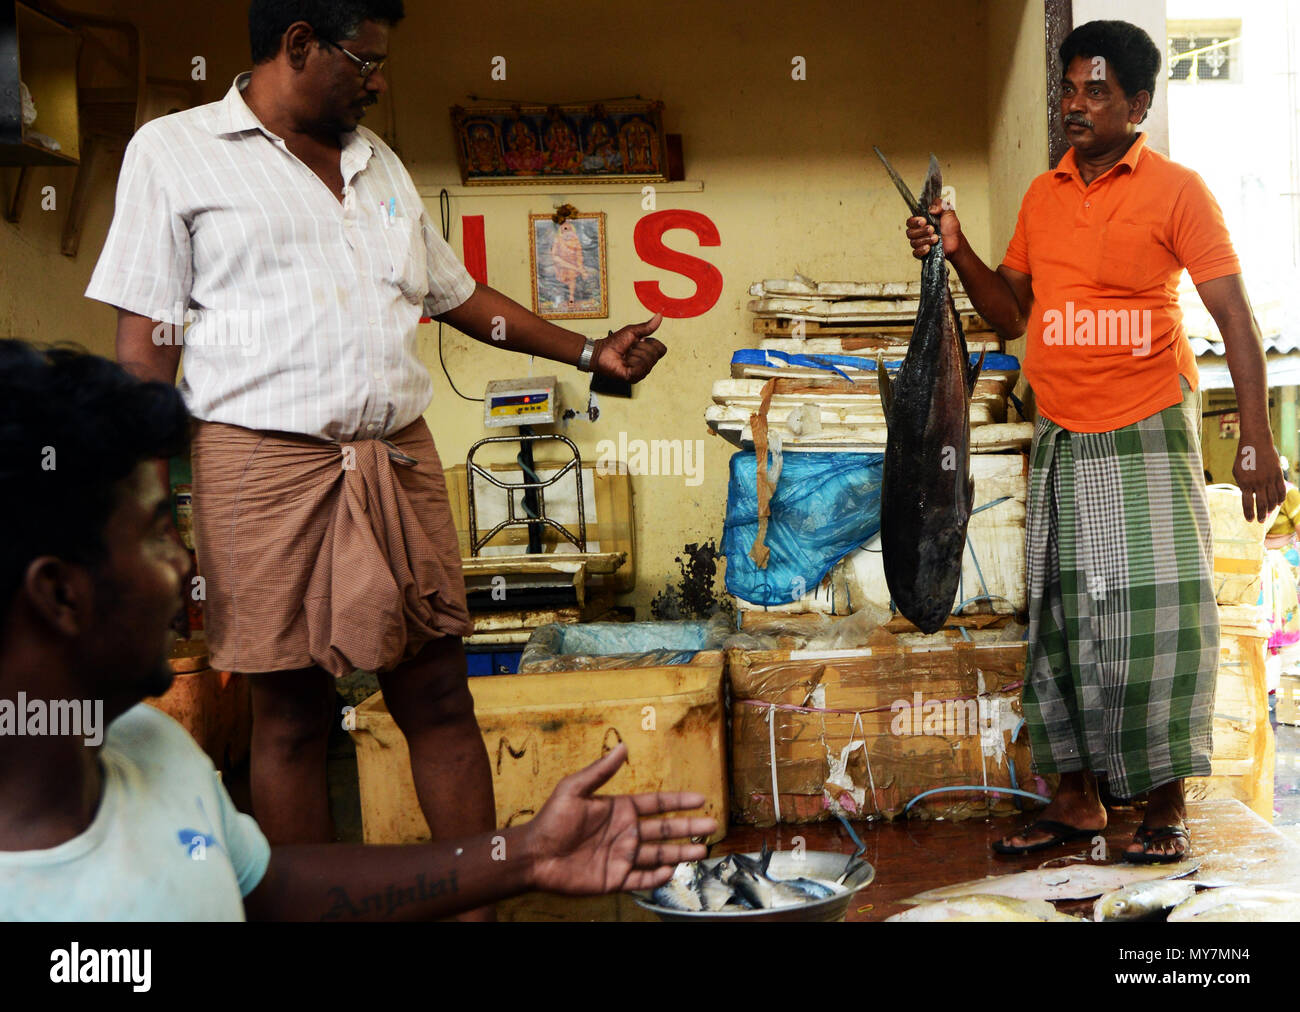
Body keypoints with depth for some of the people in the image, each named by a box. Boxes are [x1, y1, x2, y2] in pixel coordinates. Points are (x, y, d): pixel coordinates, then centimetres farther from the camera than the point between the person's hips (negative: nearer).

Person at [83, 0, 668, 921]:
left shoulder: (378, 162, 19)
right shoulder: (174, 152, 2)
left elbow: (459, 295, 25)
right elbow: (146, 342, -3)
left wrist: (590, 353, 20)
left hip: (401, 462, 5)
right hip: (266, 463, -5)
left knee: (439, 691, 4)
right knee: (291, 711, 2)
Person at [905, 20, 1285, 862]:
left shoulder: (1175, 190, -4)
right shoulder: (1043, 196, 11)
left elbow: (1235, 316, -8)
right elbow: (1011, 314, 15)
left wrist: (1258, 440, -15)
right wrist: (959, 252, -2)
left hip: (1149, 431, -5)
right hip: (1061, 440, 5)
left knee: (1163, 606, -9)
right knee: (1063, 615, 5)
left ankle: (1166, 804, 4)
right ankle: (1077, 797, 14)